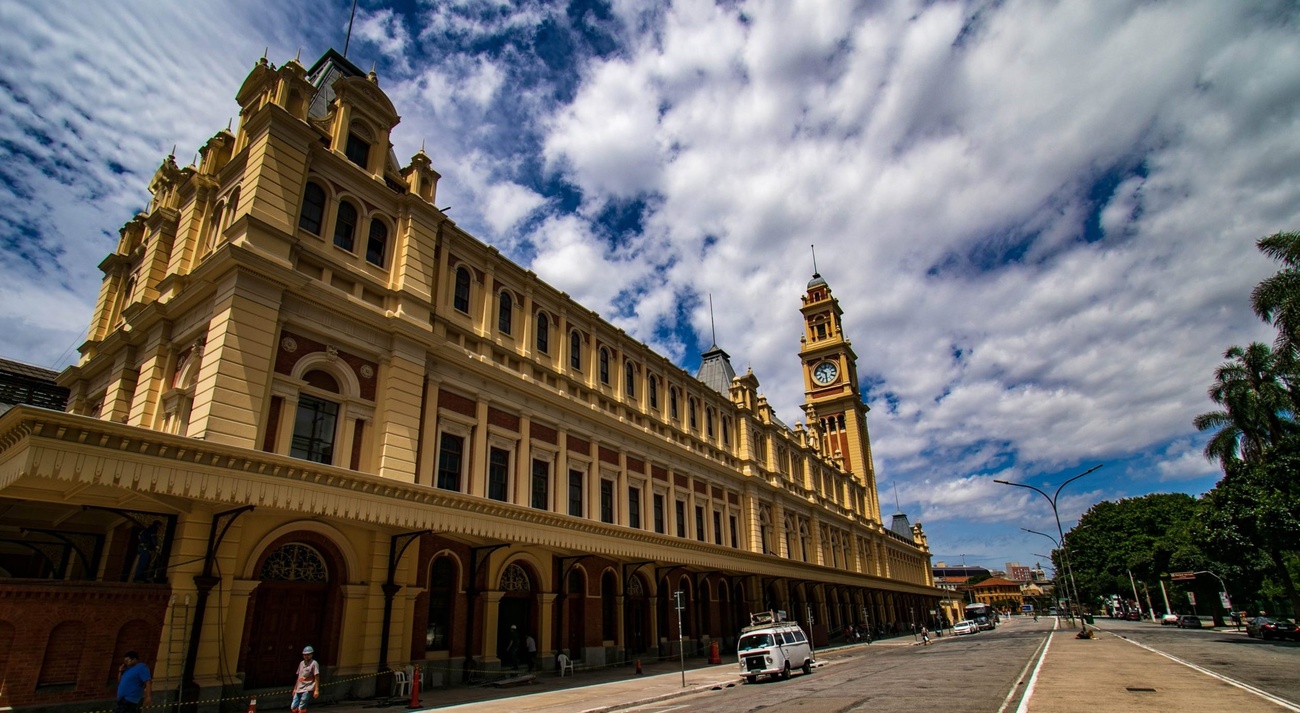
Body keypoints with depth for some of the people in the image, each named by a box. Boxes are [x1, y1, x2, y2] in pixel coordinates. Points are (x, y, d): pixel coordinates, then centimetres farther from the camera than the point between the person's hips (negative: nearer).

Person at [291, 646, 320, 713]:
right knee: (293, 707, 5)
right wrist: (295, 688, 22)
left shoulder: (314, 663, -7)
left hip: (307, 690, -7)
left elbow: (317, 678, -10)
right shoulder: (301, 663, 15)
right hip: (299, 689, 7)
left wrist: (316, 690, -16)